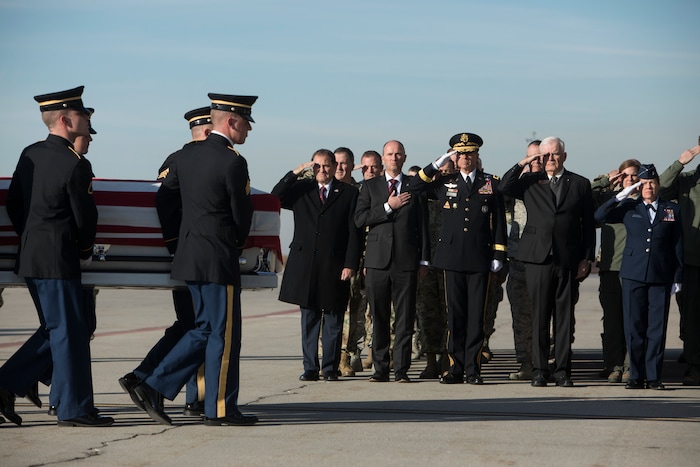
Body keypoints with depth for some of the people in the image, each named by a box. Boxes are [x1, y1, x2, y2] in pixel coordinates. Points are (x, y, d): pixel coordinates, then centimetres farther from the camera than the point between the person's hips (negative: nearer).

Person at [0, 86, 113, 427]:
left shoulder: (30, 155, 9)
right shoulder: (75, 165, -15)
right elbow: (85, 216, -10)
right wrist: (85, 251, 7)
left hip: (30, 257, 9)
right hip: (58, 261, -9)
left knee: (55, 331, 17)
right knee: (69, 332, -1)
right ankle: (74, 409, 5)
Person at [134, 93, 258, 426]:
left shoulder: (188, 155, 9)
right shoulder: (233, 162, -14)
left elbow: (164, 199, 14)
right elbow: (242, 214, -8)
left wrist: (176, 240, 22)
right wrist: (236, 243, 12)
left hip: (188, 258, 8)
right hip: (218, 260, -8)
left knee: (205, 330, 16)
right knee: (223, 334, 1)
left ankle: (155, 386, 10)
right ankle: (219, 409, 6)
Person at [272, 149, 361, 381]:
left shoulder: (348, 192, 5)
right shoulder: (301, 189, 12)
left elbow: (354, 231, 0)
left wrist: (350, 264, -8)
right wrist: (295, 173, -6)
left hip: (335, 266, -2)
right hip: (305, 264, 2)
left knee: (333, 320, 2)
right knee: (309, 318, 5)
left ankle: (330, 368, 8)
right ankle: (310, 368, 10)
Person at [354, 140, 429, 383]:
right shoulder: (370, 186, 11)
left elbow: (423, 225, 8)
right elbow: (359, 219, 0)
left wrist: (424, 259, 2)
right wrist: (388, 206, -8)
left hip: (406, 262, -1)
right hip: (377, 262, 1)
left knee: (405, 318, -1)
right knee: (378, 318, 3)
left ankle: (401, 369, 3)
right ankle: (380, 369, 9)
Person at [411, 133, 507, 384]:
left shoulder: (491, 184, 8)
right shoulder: (445, 182, 10)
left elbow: (499, 221, 7)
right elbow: (414, 187, 7)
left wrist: (498, 255, 0)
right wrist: (437, 165, 0)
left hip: (480, 258, -1)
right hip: (452, 257, 1)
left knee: (476, 314, 0)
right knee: (455, 314, 3)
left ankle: (473, 368, 4)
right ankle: (456, 367, 8)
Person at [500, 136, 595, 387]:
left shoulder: (580, 184, 10)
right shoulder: (530, 181, 12)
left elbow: (588, 225, 9)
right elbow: (504, 188, -4)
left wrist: (586, 258, 2)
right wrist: (523, 163, -6)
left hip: (568, 260, 0)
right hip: (538, 258, 0)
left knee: (565, 318, 2)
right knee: (539, 317, 1)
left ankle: (562, 371, 7)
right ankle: (539, 371, 6)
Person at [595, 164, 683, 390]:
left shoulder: (672, 210, 9)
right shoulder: (629, 208, 8)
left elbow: (678, 245, 9)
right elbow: (599, 216, -1)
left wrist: (678, 278, 5)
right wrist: (621, 196, -7)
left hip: (661, 277, 0)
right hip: (633, 275, 0)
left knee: (657, 328, 0)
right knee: (634, 327, 1)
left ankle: (654, 376, 6)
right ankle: (637, 376, 7)